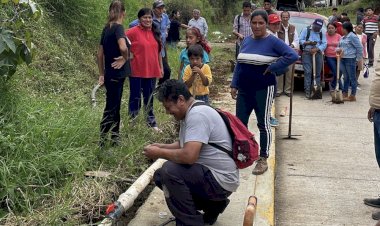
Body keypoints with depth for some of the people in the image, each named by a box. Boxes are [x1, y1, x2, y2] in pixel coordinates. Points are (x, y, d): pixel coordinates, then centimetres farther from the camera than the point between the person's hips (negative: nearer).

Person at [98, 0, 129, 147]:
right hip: (116, 75, -8)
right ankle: (102, 140, 1)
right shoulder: (118, 27, -14)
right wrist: (125, 58, -13)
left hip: (109, 75, 8)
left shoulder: (106, 28, 9)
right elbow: (123, 47, -33)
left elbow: (100, 54, 12)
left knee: (115, 107, 16)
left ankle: (115, 138, 25)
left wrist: (101, 74, 17)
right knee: (111, 108, -2)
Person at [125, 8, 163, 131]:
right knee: (135, 98, 3)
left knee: (149, 98, 17)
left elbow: (158, 51, 14)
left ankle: (151, 123, 29)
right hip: (136, 71, -5)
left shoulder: (155, 33, 8)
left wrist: (161, 67, 15)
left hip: (151, 71, 6)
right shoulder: (133, 32, -10)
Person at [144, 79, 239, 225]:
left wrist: (159, 153, -16)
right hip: (208, 173, 11)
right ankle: (212, 205, 15)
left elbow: (188, 156, -32)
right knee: (160, 176, 12)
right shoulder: (190, 113, 10)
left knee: (169, 171, -27)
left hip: (220, 179, -11)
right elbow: (184, 145, 24)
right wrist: (161, 146, 6)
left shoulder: (197, 114, -22)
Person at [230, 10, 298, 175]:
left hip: (263, 89, -6)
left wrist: (272, 68, -16)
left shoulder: (272, 41, -9)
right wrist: (234, 85, 9)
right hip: (244, 89, 6)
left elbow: (292, 56, -18)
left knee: (263, 124, 2)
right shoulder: (246, 41, 9)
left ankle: (263, 160, 12)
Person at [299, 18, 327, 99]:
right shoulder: (306, 30, 6)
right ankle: (307, 91, -10)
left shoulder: (322, 33, 12)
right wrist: (309, 42, -15)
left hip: (318, 54, 3)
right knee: (308, 72, -10)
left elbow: (324, 44, 1)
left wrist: (316, 49, -16)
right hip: (307, 53, -3)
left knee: (318, 73, 2)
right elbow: (300, 40, 1)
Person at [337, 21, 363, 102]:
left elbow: (359, 48, -12)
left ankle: (352, 96, 2)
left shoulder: (352, 36, -11)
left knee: (352, 78, -2)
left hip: (350, 59, -8)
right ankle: (345, 95, 19)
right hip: (342, 59, 8)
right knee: (346, 78, 14)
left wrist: (359, 59, -12)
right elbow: (339, 46, 27)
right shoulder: (343, 37, 14)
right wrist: (338, 49, 2)